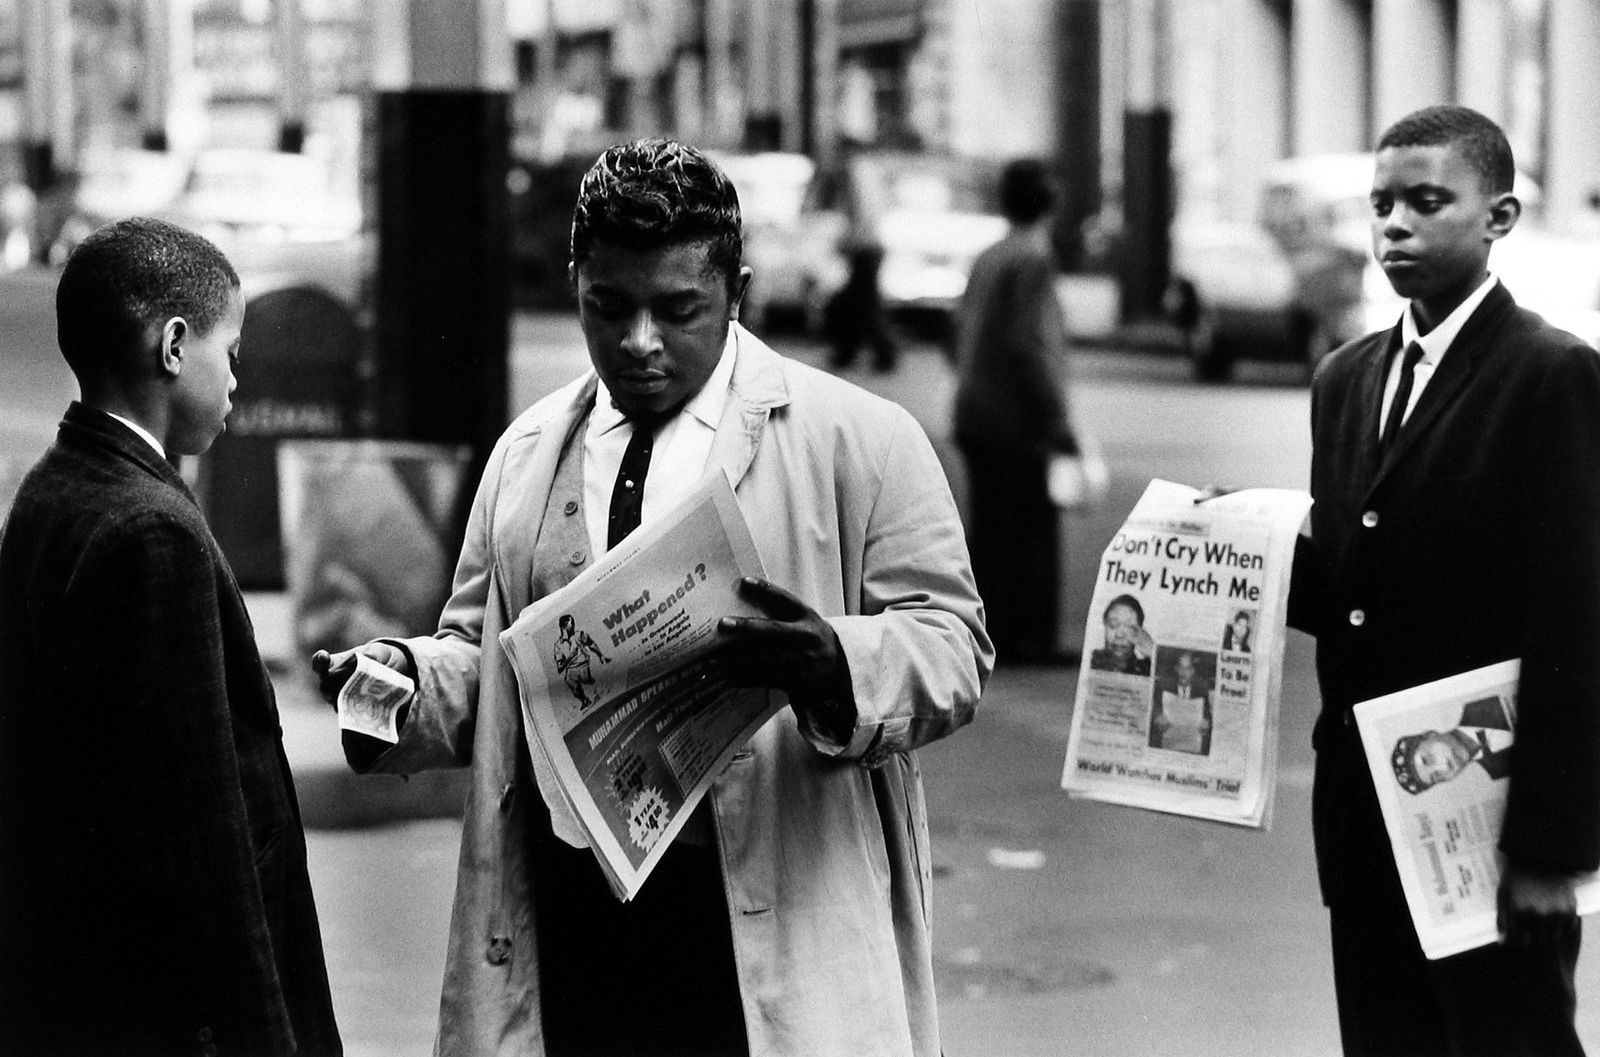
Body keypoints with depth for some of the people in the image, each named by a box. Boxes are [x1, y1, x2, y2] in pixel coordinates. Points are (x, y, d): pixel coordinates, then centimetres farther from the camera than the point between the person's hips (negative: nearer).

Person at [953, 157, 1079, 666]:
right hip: (1018, 421, -8)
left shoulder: (985, 260, 13)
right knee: (1032, 529, -4)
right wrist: (1056, 418, -17)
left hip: (975, 416, 9)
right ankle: (1029, 638, -4)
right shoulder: (1032, 261, -13)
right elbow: (1027, 342, -19)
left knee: (990, 529, 11)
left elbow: (964, 329, 17)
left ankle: (991, 631, 14)